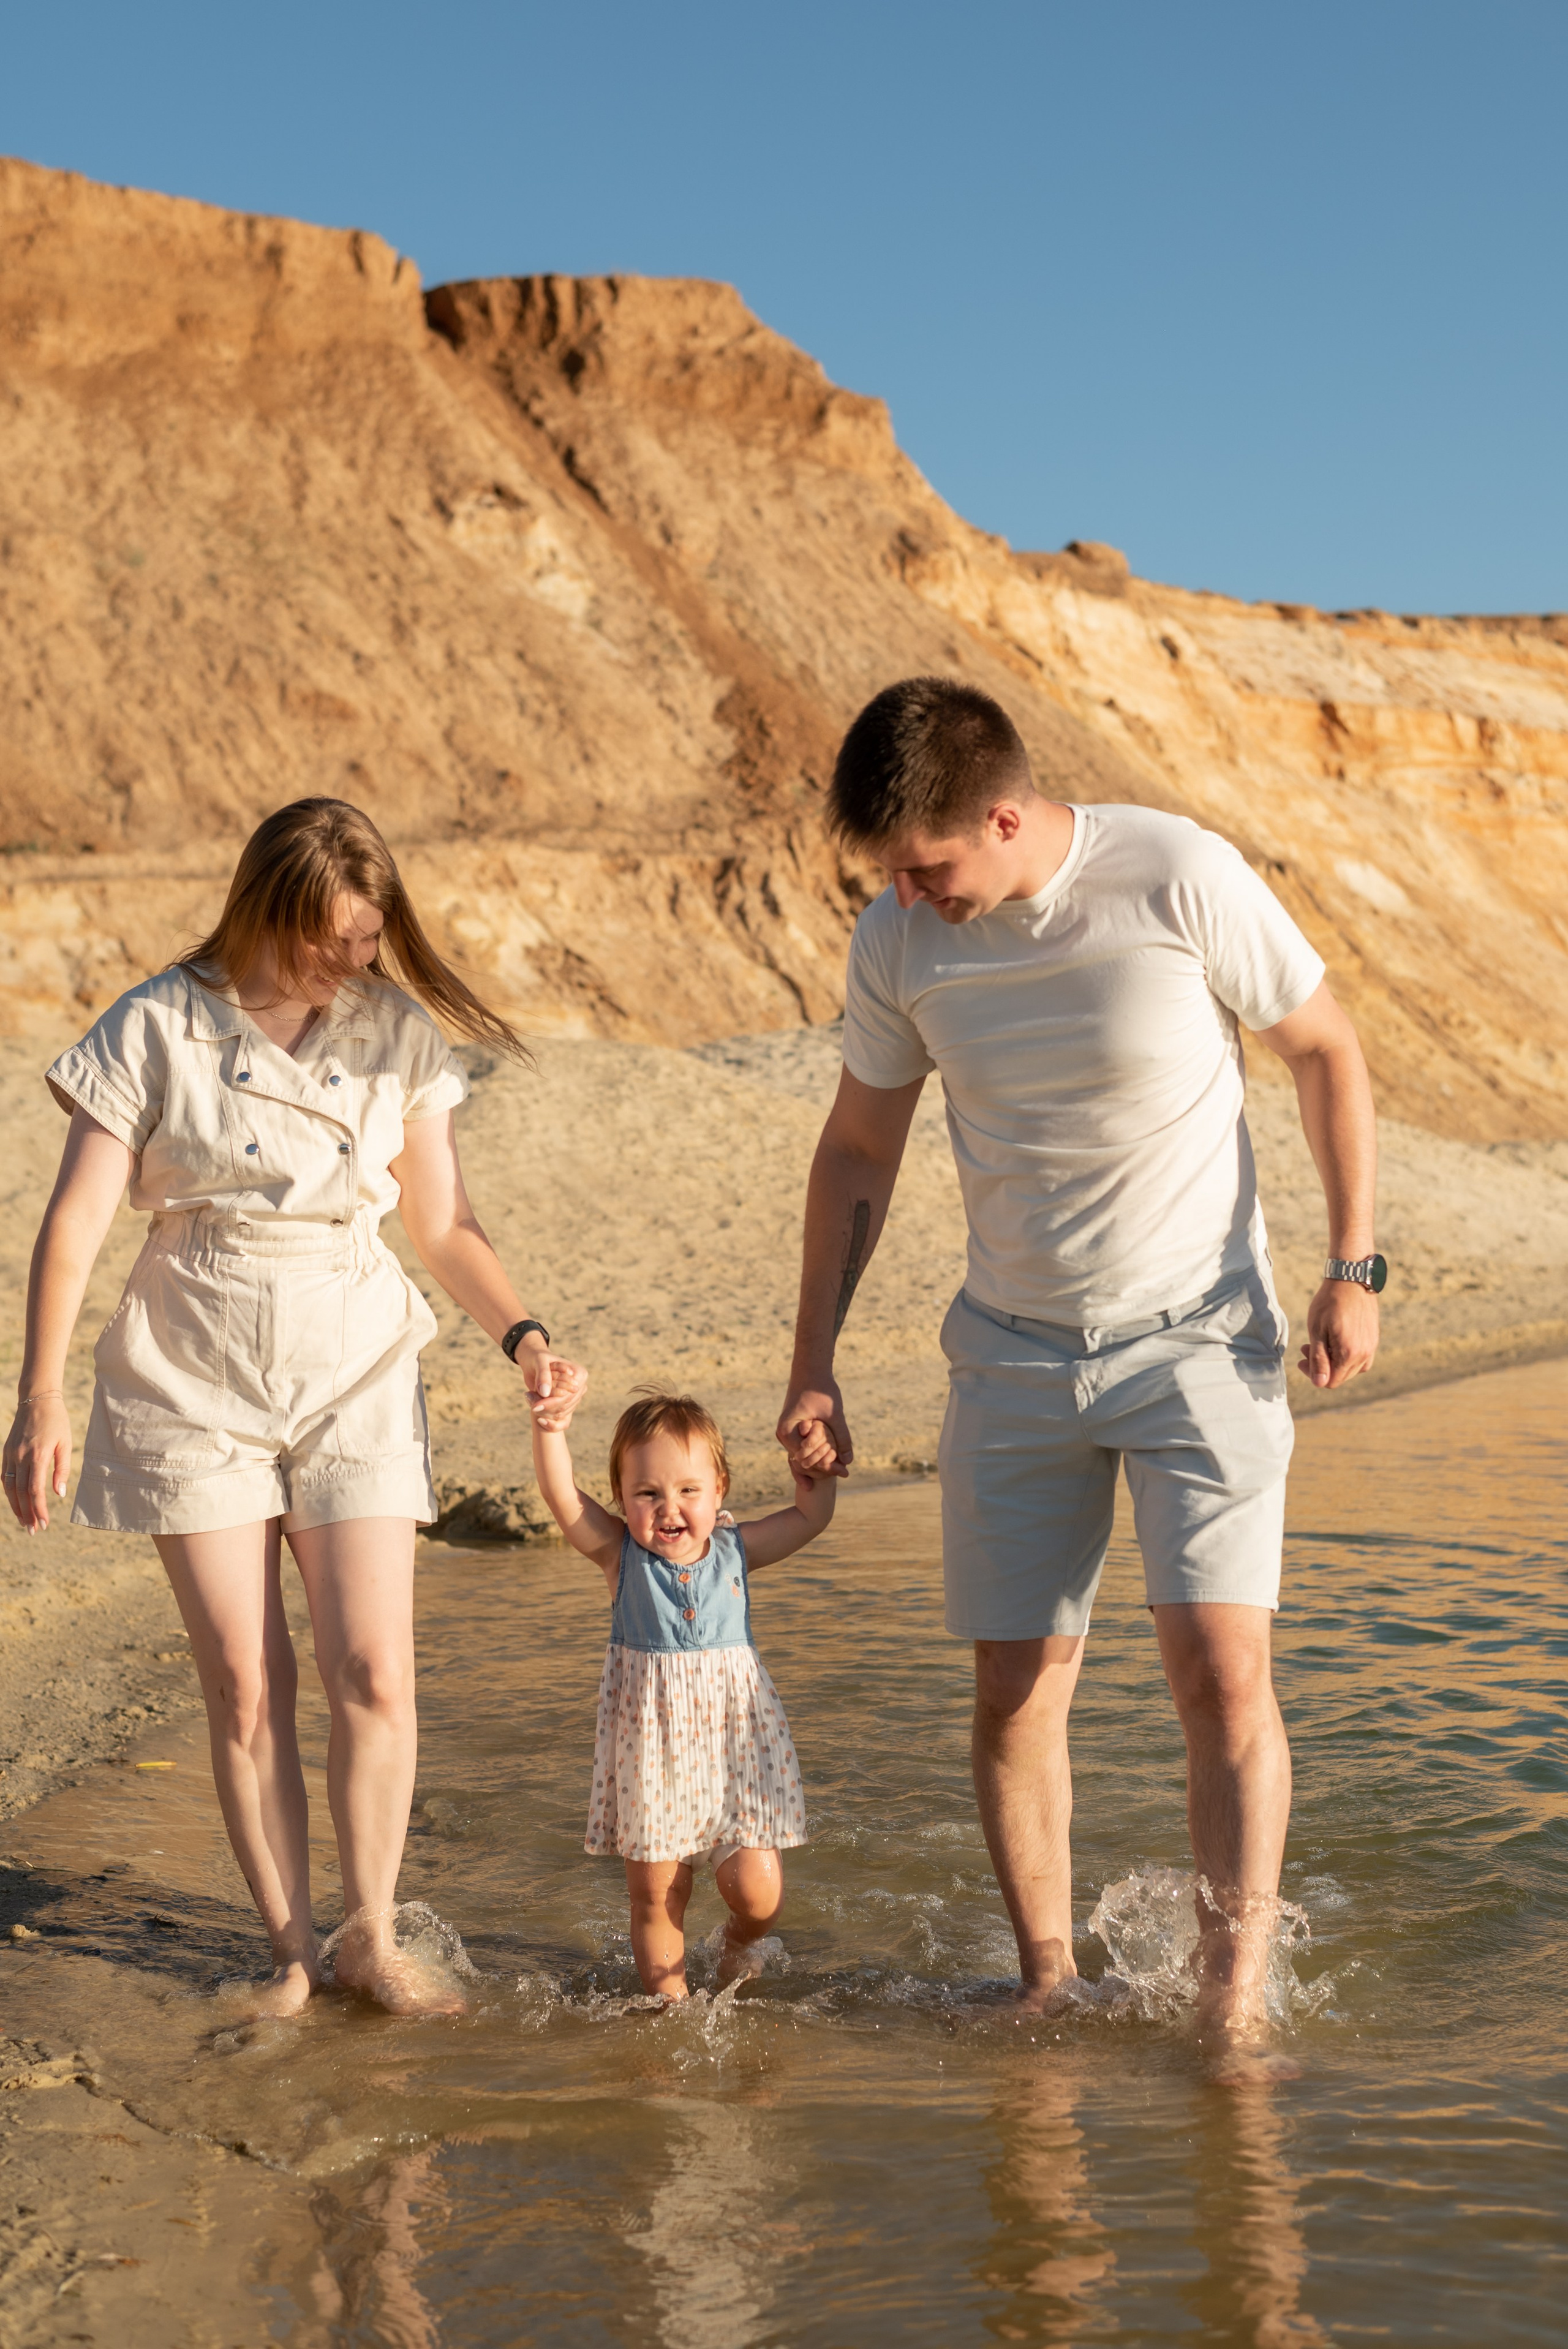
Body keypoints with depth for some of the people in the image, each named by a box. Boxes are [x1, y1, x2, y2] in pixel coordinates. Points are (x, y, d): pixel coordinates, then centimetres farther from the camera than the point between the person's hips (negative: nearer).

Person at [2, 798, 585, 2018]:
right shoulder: (158, 1029, -6)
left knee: (373, 1669, -6)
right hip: (193, 1384, -1)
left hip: (356, 1377, 2)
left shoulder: (397, 1035, 1)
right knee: (245, 1682, 0)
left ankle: (372, 1937, 10)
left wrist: (523, 1333, -11)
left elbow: (448, 1228, 6)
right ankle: (291, 1947, 13)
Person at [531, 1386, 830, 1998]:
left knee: (758, 1892, -3)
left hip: (734, 1743, 1)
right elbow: (563, 1497, -19)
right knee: (654, 1896, 5)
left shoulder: (736, 1550, 2)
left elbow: (813, 1513, 13)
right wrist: (551, 1430, -34)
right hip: (651, 1752, -1)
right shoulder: (621, 1556, -4)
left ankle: (738, 1945, 30)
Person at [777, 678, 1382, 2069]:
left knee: (1221, 1665, -13)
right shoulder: (899, 941, -6)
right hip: (1015, 1352, 3)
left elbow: (1326, 1051, -3)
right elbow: (859, 1150, 7)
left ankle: (1234, 2001, -3)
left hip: (1201, 1334, -3)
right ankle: (1048, 1983, 19)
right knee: (1016, 1686, 3)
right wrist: (814, 1364, 7)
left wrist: (1353, 1269, -9)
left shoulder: (1179, 881, -17)